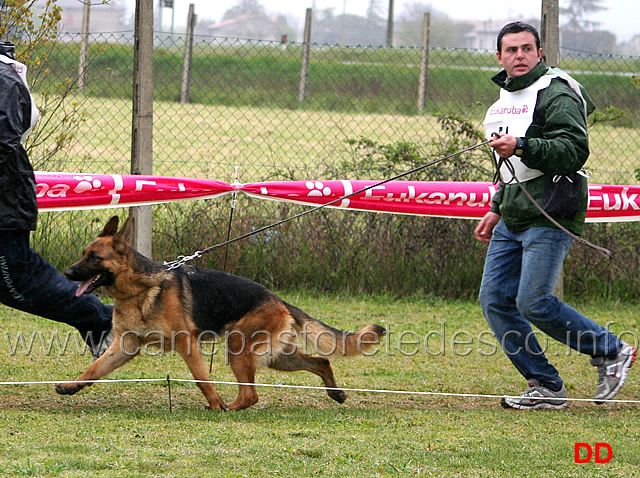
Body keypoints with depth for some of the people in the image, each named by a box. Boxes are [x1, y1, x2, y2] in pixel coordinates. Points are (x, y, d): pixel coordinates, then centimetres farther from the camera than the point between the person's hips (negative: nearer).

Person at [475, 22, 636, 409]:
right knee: (495, 299, 1)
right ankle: (546, 388, 7)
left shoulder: (557, 95, -10)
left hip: (549, 219, -9)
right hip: (513, 219, 9)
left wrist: (520, 146, -30)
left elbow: (575, 150, -23)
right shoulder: (507, 97, 19)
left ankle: (611, 352, 6)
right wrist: (496, 209, 27)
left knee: (534, 302, -14)